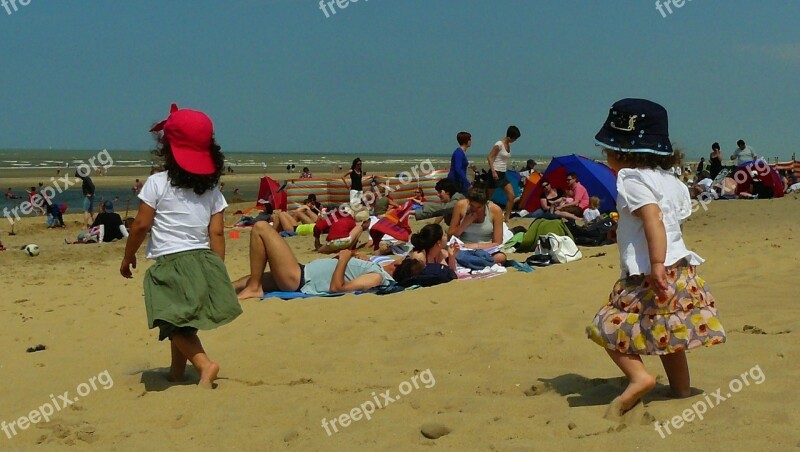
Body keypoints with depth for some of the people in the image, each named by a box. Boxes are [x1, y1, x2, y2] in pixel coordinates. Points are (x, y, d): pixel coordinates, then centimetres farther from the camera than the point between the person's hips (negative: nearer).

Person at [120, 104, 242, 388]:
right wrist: (218, 272, 9)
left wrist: (128, 257, 9)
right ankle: (177, 371, 31)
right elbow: (217, 233, 4)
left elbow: (141, 225, -5)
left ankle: (204, 364, -21)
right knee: (183, 322, 20)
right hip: (204, 261, 6)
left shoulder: (157, 183, -5)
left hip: (170, 263, -6)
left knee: (176, 324, -2)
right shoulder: (212, 189, 7)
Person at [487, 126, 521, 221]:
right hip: (496, 174, -8)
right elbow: (490, 157, -15)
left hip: (503, 175, 8)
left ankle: (507, 217, 2)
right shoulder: (499, 144, -12)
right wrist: (493, 171, -22)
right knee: (488, 196, -2)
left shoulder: (509, 145, 13)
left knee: (511, 195, -2)